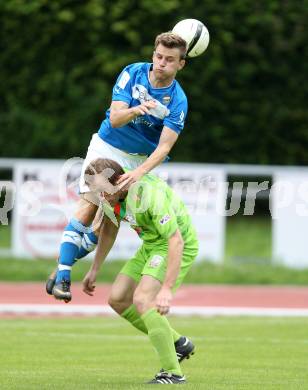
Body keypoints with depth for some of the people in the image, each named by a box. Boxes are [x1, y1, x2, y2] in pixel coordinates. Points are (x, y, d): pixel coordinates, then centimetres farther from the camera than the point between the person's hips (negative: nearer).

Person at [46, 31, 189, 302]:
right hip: (107, 147, -1)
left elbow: (164, 147, -22)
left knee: (111, 218, -5)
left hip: (140, 159, 1)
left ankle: (74, 253, 18)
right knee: (89, 206, -15)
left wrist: (139, 173, -38)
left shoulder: (178, 101, -14)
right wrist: (135, 110, -43)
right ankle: (62, 275, -16)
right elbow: (115, 118, -20)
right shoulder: (133, 74, -13)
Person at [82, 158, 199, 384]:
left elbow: (176, 241, -35)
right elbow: (110, 229, 12)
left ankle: (173, 373, -19)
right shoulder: (111, 191, -8)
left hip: (179, 246, -9)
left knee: (142, 300, -23)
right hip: (151, 245, 9)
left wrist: (167, 289, -38)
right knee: (118, 299, 7)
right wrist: (95, 270, 16)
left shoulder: (150, 194, -34)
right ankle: (178, 343, 19)